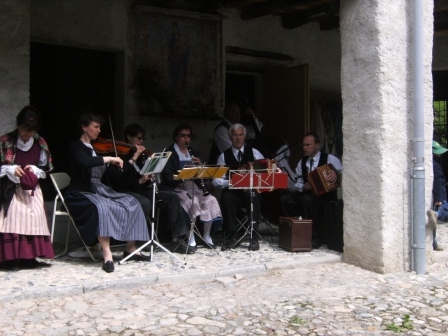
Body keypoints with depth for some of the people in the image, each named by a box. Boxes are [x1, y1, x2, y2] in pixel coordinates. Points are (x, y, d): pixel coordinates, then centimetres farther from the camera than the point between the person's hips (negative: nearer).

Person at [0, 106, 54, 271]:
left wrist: (35, 170, -11)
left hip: (32, 188, 4)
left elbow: (47, 167, 8)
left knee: (33, 219, -1)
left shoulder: (40, 143, 1)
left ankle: (29, 258, 6)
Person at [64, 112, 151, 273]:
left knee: (130, 203, -10)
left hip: (98, 191, 8)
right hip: (81, 194, -8)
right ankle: (107, 256, -40)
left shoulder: (96, 147, 16)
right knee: (102, 208, -37)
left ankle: (130, 249, -9)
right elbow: (85, 162, -29)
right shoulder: (75, 146, -6)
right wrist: (109, 159, -26)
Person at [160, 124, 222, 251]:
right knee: (192, 202, -33)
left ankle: (206, 235, -6)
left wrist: (199, 165, -4)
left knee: (211, 200, -19)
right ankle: (191, 238, -25)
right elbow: (167, 177, -11)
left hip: (194, 187, 6)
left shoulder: (193, 152, 18)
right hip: (177, 188, -5)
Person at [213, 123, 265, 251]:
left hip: (252, 191, 0)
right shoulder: (224, 156, 8)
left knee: (253, 197, -34)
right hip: (232, 191, 0)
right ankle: (231, 236, -21)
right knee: (226, 198, -33)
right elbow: (216, 181, 0)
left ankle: (253, 237, -27)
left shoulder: (254, 153, 10)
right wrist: (230, 182, -20)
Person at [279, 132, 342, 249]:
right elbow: (298, 183, 12)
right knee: (285, 199, -20)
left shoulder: (330, 159, -1)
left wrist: (337, 174, -34)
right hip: (307, 193, 5)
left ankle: (315, 237, -25)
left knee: (307, 199, -36)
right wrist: (302, 187, -12)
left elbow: (343, 173, -12)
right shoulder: (302, 162, 13)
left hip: (326, 195, -5)